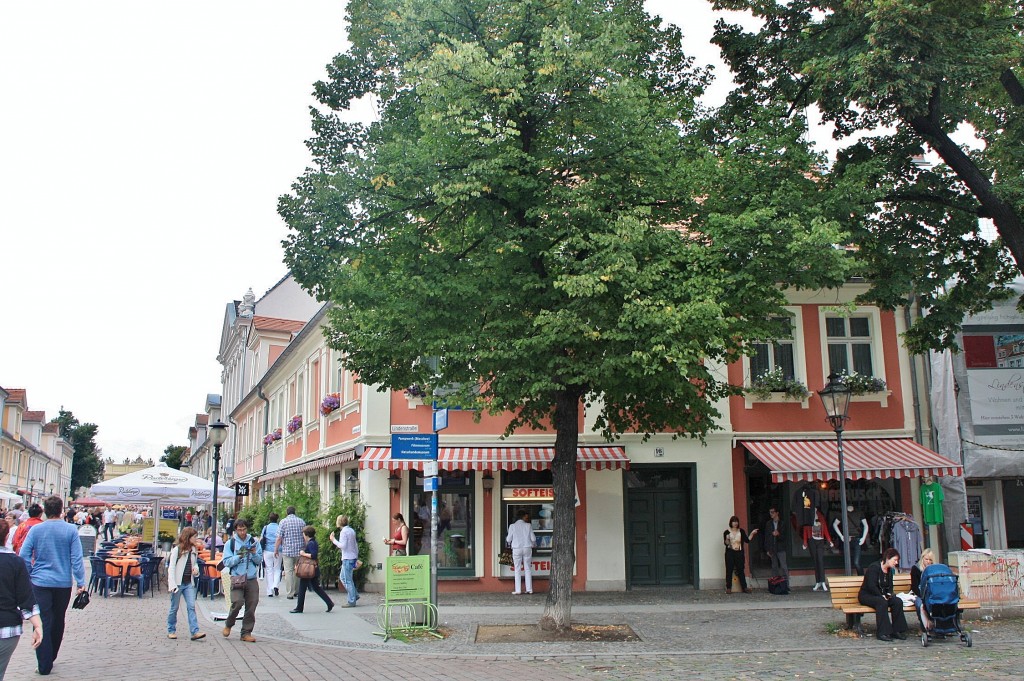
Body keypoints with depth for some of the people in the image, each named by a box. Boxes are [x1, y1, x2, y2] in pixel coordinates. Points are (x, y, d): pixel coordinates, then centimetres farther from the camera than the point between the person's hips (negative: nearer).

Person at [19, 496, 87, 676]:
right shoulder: (70, 530, -7)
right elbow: (77, 558, -8)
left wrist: (28, 576, 9)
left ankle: (44, 665, -2)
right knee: (58, 622, 17)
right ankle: (51, 657, 31)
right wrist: (81, 582, -4)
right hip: (63, 583, 1)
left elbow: (24, 556, -4)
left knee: (43, 623, 1)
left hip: (40, 582, -1)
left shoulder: (35, 530, -4)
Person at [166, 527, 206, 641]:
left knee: (191, 607, -5)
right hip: (178, 583, -5)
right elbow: (171, 567, -10)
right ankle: (171, 631, 19)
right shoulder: (177, 549, -8)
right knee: (174, 608, 6)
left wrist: (196, 568, -2)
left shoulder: (194, 550, 10)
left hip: (189, 583, 5)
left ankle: (195, 632, -11)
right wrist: (172, 584, -17)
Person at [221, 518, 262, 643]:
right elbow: (227, 562, -2)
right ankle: (228, 625, 11)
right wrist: (239, 556, -15)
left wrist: (254, 553, -9)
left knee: (251, 607, 1)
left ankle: (246, 633, 12)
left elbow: (260, 560, 9)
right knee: (237, 602, -16)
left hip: (252, 579, 2)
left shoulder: (254, 542, 10)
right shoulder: (230, 543, 5)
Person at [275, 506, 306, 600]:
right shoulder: (302, 521, 7)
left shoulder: (284, 521, -2)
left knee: (288, 571, -1)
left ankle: (290, 594, -2)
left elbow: (279, 538, -5)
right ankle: (297, 591, 19)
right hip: (300, 550, 3)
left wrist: (276, 550, 4)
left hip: (287, 550, -3)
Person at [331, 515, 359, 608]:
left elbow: (343, 546, -20)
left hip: (347, 559, -9)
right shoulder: (351, 530, 13)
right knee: (342, 577, 19)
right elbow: (356, 545, 17)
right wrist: (356, 557, 23)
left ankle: (351, 601, 0)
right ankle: (355, 595, 20)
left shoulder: (343, 532, -14)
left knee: (348, 580, -3)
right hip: (353, 557, 9)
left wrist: (333, 540, -9)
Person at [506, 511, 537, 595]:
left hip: (517, 549, -1)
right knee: (528, 569, 10)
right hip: (527, 548, 1)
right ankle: (529, 589, 10)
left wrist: (506, 538, 23)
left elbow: (509, 539, 0)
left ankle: (518, 590, 1)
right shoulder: (528, 525, -2)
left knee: (517, 569, 3)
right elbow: (533, 538, -1)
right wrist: (534, 544, 22)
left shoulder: (512, 526, -4)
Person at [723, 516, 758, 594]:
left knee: (741, 570, 2)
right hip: (730, 553, -2)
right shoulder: (727, 532, 1)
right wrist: (727, 539, -29)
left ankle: (744, 587, 7)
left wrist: (752, 534, -7)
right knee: (729, 570, -2)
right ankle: (728, 588, 2)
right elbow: (726, 543, -9)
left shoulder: (741, 531, 8)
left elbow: (747, 540, 2)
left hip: (739, 553, 2)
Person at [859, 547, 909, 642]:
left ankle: (896, 630, -16)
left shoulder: (890, 571, 11)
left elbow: (890, 587, 15)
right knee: (882, 602, -37)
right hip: (866, 596, -7)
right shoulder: (874, 567, -15)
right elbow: (871, 586, -22)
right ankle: (882, 633, -35)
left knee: (898, 601, -20)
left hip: (882, 596, 7)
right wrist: (881, 596, -24)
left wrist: (889, 594, -6)